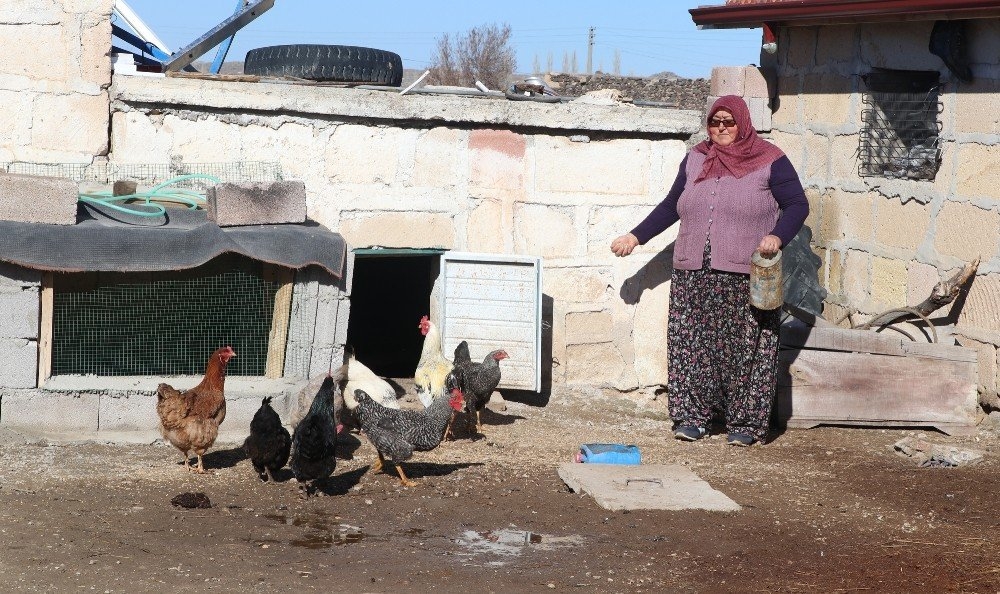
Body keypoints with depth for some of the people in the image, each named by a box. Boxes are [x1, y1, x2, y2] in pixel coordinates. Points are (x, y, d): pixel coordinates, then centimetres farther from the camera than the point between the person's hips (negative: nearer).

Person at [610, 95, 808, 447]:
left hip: (746, 278, -4)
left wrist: (778, 236, -19)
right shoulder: (695, 159, 13)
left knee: (747, 350, -3)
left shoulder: (770, 162, 0)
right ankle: (692, 416, 11)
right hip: (694, 277, 4)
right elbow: (671, 206, 22)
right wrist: (636, 237, 19)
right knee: (692, 347, 2)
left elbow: (797, 205, -2)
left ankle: (746, 423, 6)